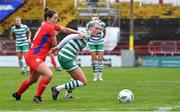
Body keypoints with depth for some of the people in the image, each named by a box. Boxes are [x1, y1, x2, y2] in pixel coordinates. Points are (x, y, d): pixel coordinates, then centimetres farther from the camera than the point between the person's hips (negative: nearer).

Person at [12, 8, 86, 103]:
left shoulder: (47, 26, 11)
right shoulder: (49, 27, -17)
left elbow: (65, 29, 16)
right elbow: (54, 44, -8)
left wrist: (78, 33, 8)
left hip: (34, 57, 10)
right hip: (34, 57, -10)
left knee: (33, 80, 27)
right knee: (48, 75, -26)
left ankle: (17, 94, 47)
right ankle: (37, 96, -15)